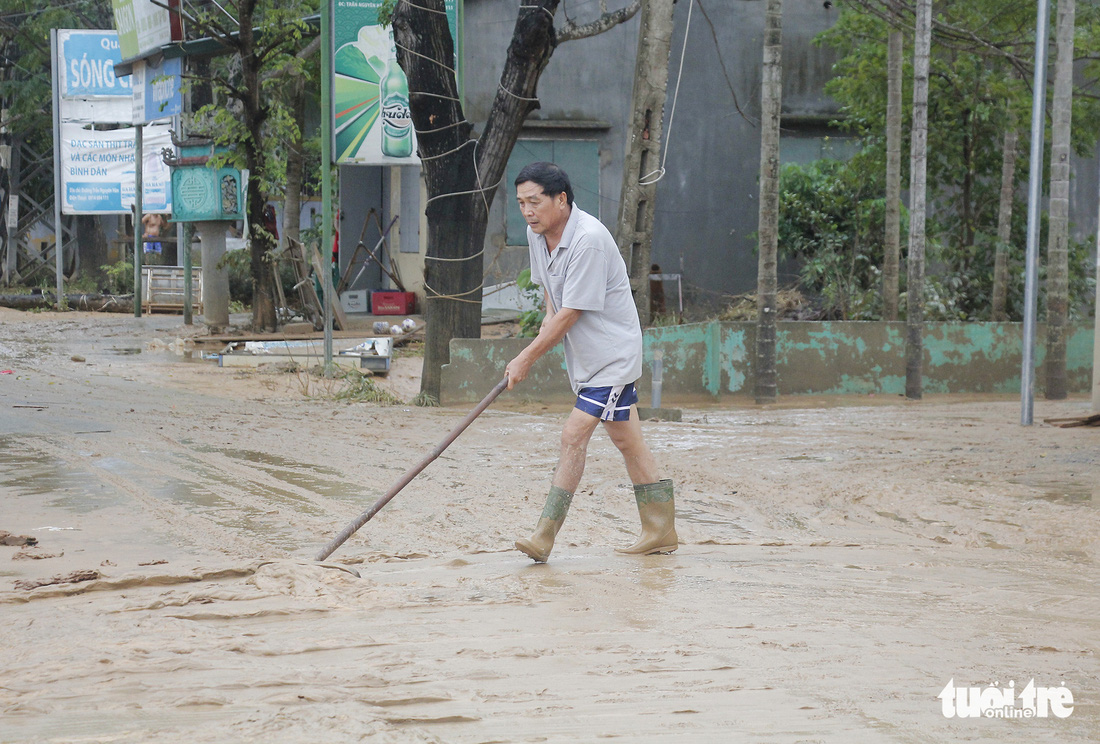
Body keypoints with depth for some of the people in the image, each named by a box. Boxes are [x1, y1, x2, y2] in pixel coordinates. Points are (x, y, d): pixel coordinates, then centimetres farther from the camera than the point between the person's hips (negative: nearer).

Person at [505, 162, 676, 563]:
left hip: (611, 354, -9)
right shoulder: (537, 233, 0)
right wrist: (550, 320, 0)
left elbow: (569, 315, -25)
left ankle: (545, 536, -15)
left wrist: (526, 358, -19)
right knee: (626, 440, 13)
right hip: (584, 356, 9)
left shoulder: (589, 239, -27)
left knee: (574, 435, -15)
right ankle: (660, 531, 21)